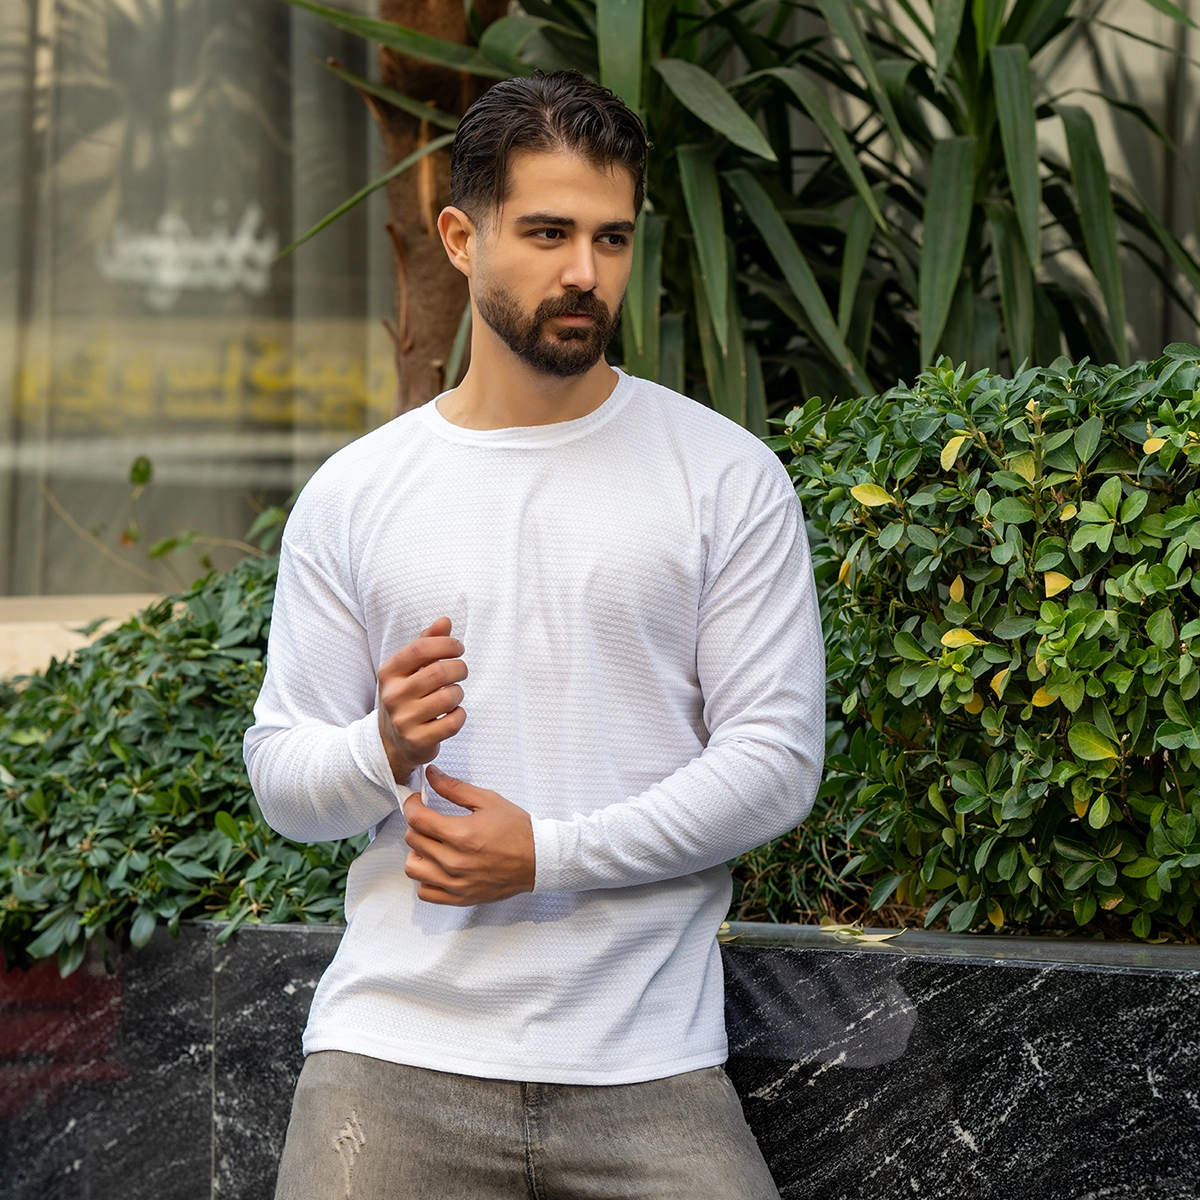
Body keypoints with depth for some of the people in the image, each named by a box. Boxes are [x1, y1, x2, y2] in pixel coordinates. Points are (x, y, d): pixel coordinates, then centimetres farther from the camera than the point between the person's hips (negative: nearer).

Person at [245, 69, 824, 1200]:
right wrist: (384, 750, -14)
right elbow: (281, 778, 9)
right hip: (396, 1050, 1)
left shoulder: (727, 478, 3)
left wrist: (549, 853, -13)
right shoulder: (351, 496, 8)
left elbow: (776, 758, -3)